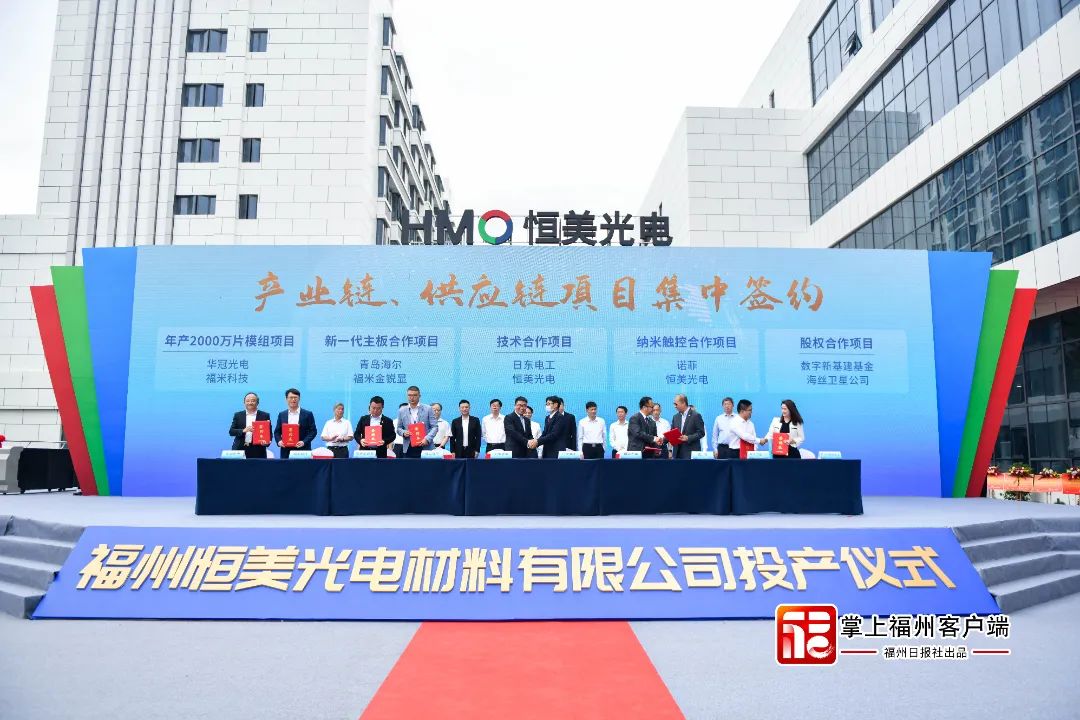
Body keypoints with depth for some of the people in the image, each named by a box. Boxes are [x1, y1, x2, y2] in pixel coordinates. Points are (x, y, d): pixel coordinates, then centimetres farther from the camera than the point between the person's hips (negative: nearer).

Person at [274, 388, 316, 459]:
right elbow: (277, 432, 13)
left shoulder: (308, 414, 4)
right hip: (286, 451, 2)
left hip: (302, 451, -2)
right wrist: (279, 441, -7)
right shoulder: (281, 415, 13)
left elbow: (313, 431, 1)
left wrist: (304, 442, -14)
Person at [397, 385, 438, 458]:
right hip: (409, 448, 2)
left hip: (424, 447, -2)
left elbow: (435, 427, 0)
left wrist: (427, 438, -14)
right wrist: (403, 432, -8)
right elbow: (399, 428, 15)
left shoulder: (428, 409, 3)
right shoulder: (402, 411, 9)